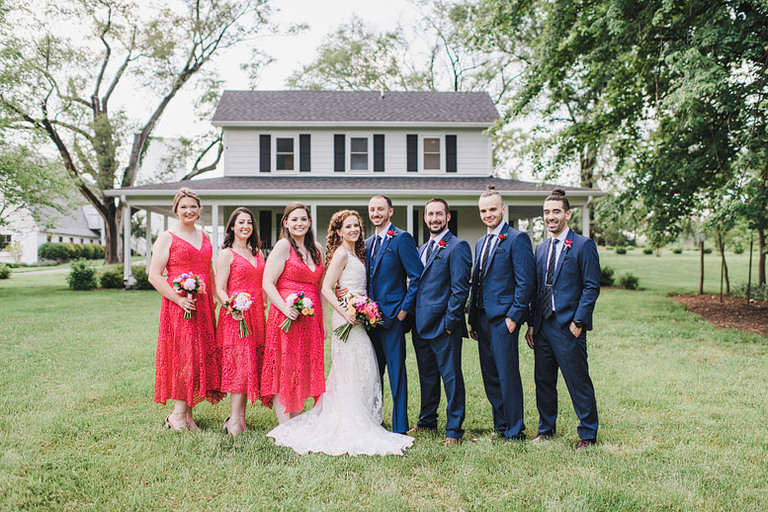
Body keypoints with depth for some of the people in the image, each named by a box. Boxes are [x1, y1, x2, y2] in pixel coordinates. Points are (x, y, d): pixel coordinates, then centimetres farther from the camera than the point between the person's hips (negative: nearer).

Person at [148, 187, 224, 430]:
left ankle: (187, 413, 15)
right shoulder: (167, 238, -2)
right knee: (183, 355, -6)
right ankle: (178, 415, 5)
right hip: (179, 306, -6)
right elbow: (154, 276, -8)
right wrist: (178, 299, -17)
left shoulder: (204, 237, 16)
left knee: (203, 354, 5)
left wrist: (213, 300, 13)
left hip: (203, 306, 6)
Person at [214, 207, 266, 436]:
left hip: (256, 315, 6)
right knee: (241, 364, -10)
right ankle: (235, 420, -5)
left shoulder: (257, 253, 17)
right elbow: (220, 289, -7)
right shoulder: (227, 254, -1)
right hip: (236, 316, -6)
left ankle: (240, 416, 11)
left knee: (253, 364, 5)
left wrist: (265, 306, 10)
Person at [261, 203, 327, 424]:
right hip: (286, 316, -6)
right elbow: (267, 284, -10)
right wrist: (286, 308, -22)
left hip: (311, 318, 6)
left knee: (304, 372, 10)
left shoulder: (316, 249, 14)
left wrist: (323, 320, 13)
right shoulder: (283, 245, -5)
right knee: (284, 371, -3)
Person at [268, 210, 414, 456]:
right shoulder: (341, 254, -10)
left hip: (359, 318, 9)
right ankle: (351, 428, 3)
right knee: (351, 373, -5)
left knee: (362, 370, 12)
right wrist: (345, 312, -22)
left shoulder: (357, 253, 17)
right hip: (348, 319, -9)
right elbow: (326, 288, -17)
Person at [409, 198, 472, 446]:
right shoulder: (422, 249, 18)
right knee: (427, 376, 18)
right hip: (421, 325, 8)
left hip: (444, 326, -8)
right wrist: (414, 318, 11)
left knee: (451, 377, 1)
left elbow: (460, 289, -13)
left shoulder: (457, 247, -7)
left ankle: (453, 430, 10)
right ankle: (427, 421, 31)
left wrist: (449, 322, -16)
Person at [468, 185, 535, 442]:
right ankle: (500, 426, 24)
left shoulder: (517, 238, -7)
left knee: (508, 375, -4)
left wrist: (514, 316, -16)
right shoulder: (481, 243, 18)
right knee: (490, 377, 12)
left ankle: (515, 431, 8)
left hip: (503, 317, -8)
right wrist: (472, 319, 15)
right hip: (483, 317, 8)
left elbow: (525, 281, -12)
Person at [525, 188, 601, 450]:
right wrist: (532, 324, 10)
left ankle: (587, 434, 16)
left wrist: (578, 322, -14)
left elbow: (591, 287, -9)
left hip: (568, 327, -6)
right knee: (543, 381, 13)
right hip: (543, 327, 6)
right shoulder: (541, 248, 15)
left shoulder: (583, 245, -5)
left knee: (578, 382, 1)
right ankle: (546, 429, 28)